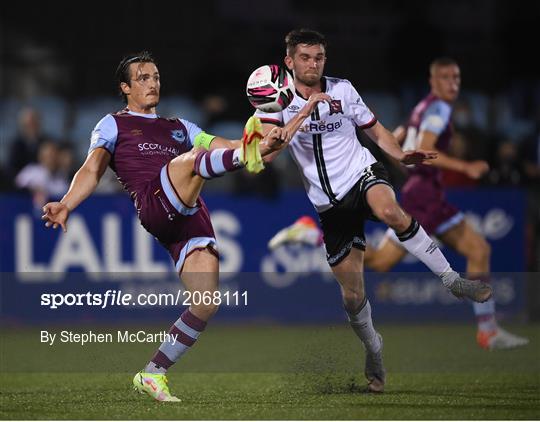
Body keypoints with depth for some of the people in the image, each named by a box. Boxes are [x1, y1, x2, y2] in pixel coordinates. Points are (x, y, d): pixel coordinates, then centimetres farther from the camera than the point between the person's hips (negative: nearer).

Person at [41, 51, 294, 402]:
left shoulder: (179, 127, 35)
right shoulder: (114, 124, 22)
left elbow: (225, 146, 24)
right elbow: (92, 170, 9)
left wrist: (266, 144, 4)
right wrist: (66, 204, -11)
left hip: (191, 214, 5)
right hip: (154, 203, -5)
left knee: (207, 303, -7)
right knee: (194, 160, -33)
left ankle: (153, 374, 2)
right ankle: (246, 155, -66)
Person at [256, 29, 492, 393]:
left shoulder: (342, 89, 2)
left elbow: (376, 130, 12)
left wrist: (402, 155, -8)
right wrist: (305, 111, -24)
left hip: (362, 173, -1)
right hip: (331, 206, 1)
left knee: (389, 211, -38)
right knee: (352, 293, 1)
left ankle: (453, 280, -27)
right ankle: (373, 348, 30)